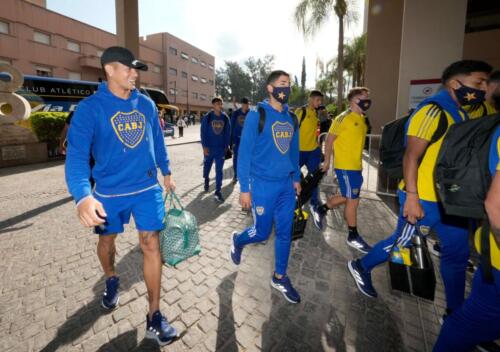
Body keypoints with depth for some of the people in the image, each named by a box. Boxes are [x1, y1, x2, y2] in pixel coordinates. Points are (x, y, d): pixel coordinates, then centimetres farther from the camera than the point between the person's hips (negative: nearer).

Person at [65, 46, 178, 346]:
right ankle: (111, 280, 53)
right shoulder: (90, 107, -11)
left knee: (151, 245, -1)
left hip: (148, 188, 2)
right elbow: (77, 153, -21)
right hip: (109, 192, -1)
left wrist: (166, 171, 17)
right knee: (107, 240, 20)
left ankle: (154, 316, 12)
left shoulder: (147, 104, 2)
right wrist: (83, 195, -37)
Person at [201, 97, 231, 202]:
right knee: (207, 166, 17)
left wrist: (226, 146, 3)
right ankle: (206, 180, 47)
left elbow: (228, 133, 6)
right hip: (209, 148, 0)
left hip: (221, 148, 1)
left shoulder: (225, 117, 2)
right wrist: (204, 146, -10)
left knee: (219, 170, -3)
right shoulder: (207, 117, -4)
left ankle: (218, 191, 2)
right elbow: (203, 132, -5)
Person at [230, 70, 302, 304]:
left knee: (285, 232, 10)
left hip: (286, 184, 6)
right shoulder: (257, 115, -9)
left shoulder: (291, 118, 8)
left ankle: (280, 278, 29)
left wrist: (296, 178, 16)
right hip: (263, 184, -5)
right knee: (262, 232, 7)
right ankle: (237, 241, 41)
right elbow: (244, 153, -11)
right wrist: (244, 188, -12)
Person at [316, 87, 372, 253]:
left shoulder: (362, 119, 13)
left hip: (356, 166, 9)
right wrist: (327, 160, -8)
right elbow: (329, 139, -11)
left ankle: (322, 209, 35)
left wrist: (358, 160, 18)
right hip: (344, 165, -9)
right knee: (353, 200, -1)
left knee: (347, 197, 17)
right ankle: (353, 236, 14)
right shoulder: (343, 118, -13)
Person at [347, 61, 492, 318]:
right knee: (401, 243, 6)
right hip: (424, 198, -9)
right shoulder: (433, 110, -16)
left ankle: (455, 312, 31)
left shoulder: (459, 113, 13)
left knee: (457, 252, 14)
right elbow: (411, 156, -21)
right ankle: (361, 267, 30)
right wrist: (411, 197, -24)